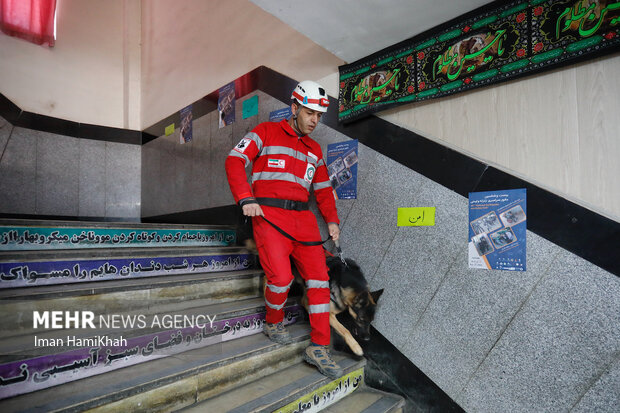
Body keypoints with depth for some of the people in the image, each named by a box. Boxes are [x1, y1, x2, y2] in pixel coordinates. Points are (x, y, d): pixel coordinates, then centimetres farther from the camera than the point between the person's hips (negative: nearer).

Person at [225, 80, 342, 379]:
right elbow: (235, 161, -3)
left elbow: (323, 188, 24)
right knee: (281, 277, -16)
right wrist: (245, 199, -17)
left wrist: (331, 220, 10)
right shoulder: (266, 132, 5)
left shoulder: (314, 150, 21)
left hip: (302, 217, 6)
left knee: (319, 277, -4)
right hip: (269, 214, -5)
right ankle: (273, 322, 16)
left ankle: (319, 347, 7)